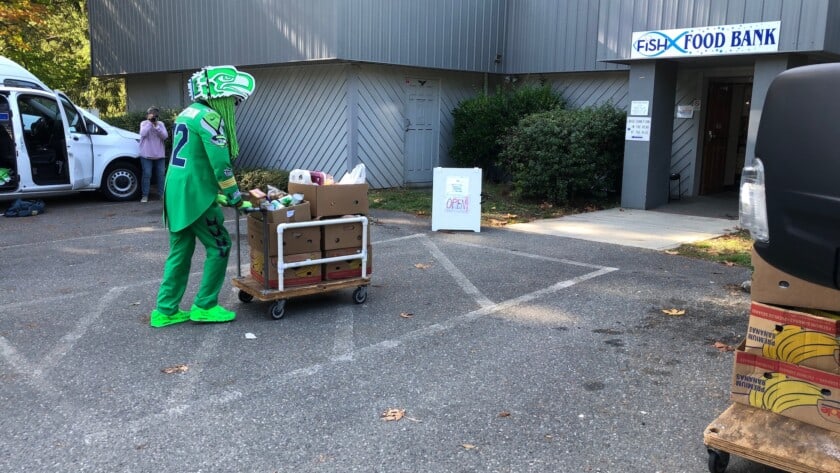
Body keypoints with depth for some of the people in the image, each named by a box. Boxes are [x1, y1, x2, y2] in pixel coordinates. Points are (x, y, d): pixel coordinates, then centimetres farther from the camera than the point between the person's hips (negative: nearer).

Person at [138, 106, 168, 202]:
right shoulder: (144, 123, 2)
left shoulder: (161, 124, 7)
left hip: (159, 155, 2)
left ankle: (162, 193, 13)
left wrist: (156, 126, -15)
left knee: (161, 174, 5)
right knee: (147, 174, -5)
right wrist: (149, 122, -18)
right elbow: (143, 133, -17)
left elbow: (165, 136, -7)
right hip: (146, 154, -2)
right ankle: (145, 195, 0)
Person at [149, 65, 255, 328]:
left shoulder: (187, 114, 18)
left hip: (176, 194, 9)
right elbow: (220, 164, -18)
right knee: (219, 247, 2)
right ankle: (205, 306, 7)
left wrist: (216, 193, 22)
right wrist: (236, 199, -10)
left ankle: (165, 310, 17)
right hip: (195, 196, -9)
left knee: (180, 252, 13)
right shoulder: (209, 117, -13)